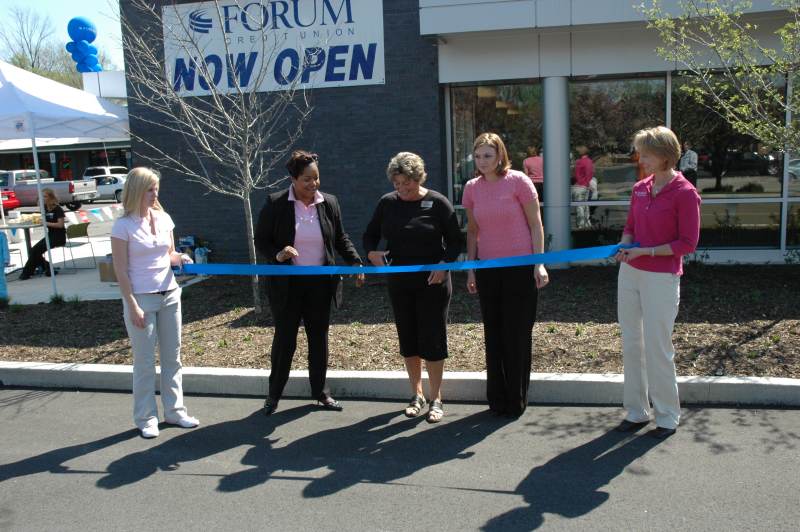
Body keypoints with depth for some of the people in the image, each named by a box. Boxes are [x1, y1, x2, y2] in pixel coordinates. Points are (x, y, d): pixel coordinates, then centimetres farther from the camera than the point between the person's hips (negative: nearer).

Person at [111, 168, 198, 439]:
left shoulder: (163, 218, 5)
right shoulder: (123, 226, -10)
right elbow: (120, 270, -11)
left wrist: (180, 258, -6)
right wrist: (133, 306, -14)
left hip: (169, 295, 5)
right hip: (141, 298, -5)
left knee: (172, 357, 12)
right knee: (145, 361, 4)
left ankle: (174, 411, 24)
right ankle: (146, 418, 17)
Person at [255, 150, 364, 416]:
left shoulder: (329, 203, 1)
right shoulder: (275, 204, -8)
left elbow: (341, 239, 10)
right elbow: (261, 241, -3)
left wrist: (355, 262, -6)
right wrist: (277, 254, -23)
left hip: (320, 284, 3)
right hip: (287, 284, -3)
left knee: (319, 339, 12)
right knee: (284, 339, 6)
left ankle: (320, 392, 28)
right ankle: (274, 394, 23)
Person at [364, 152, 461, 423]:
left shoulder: (437, 203, -7)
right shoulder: (387, 203, 3)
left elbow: (455, 241, -3)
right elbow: (370, 235, 10)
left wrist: (444, 265, -19)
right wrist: (372, 252, -12)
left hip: (432, 282, -4)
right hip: (399, 282, 4)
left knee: (432, 338, -1)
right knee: (408, 339, 11)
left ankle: (436, 399, 12)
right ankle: (417, 395, 26)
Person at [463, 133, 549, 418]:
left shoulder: (518, 181, -7)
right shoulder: (472, 188, 5)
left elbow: (536, 224, -5)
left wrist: (539, 263, -10)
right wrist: (470, 268, 10)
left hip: (520, 266, -4)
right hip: (488, 269, 4)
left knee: (518, 334, 3)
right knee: (494, 334, 9)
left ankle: (516, 400, 16)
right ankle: (497, 399, 21)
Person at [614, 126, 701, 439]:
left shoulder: (684, 193, -12)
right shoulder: (640, 188, 7)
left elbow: (688, 244, -12)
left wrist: (645, 251, -18)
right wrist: (625, 245, -4)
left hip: (662, 279, -7)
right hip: (630, 273, 7)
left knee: (657, 347, 1)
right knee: (631, 343, 12)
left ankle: (668, 416, 19)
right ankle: (636, 411, 25)